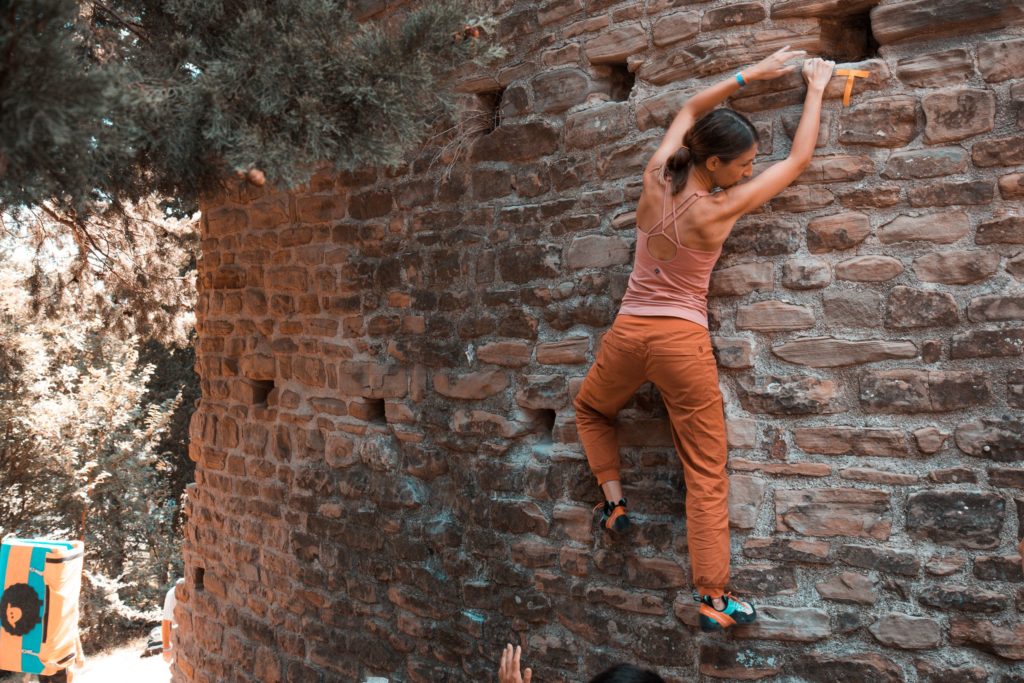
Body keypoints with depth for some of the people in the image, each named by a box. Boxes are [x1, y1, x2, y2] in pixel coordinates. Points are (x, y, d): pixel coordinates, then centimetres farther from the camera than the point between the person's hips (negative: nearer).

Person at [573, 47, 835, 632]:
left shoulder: (656, 177, -2)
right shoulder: (719, 210, -13)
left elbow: (692, 109, 19)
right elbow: (800, 158, -1)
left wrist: (751, 76, 16)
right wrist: (817, 87, 10)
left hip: (628, 331, 4)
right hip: (682, 340, -4)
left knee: (590, 409, 35)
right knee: (707, 472, 4)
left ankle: (613, 497, 21)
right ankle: (714, 599, 5)